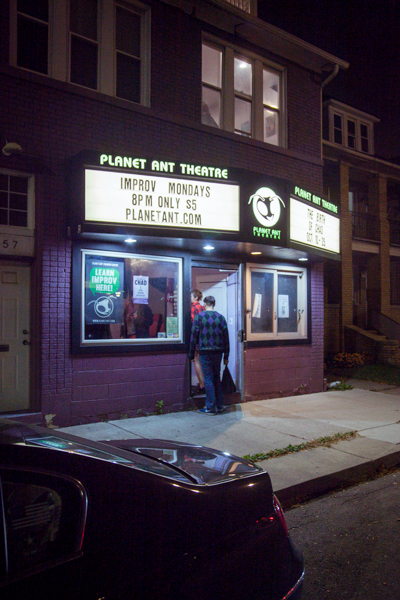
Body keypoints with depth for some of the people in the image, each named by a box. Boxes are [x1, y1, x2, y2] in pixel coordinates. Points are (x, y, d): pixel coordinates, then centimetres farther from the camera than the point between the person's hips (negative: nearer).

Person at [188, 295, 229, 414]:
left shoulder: (199, 317, -4)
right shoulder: (221, 317, 5)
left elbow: (194, 337, -4)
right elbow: (226, 337, 7)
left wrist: (191, 354, 3)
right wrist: (226, 356, 14)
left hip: (205, 352, -3)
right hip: (218, 352, 3)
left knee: (208, 378, 1)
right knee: (217, 377, 14)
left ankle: (210, 407, 4)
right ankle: (219, 405, 19)